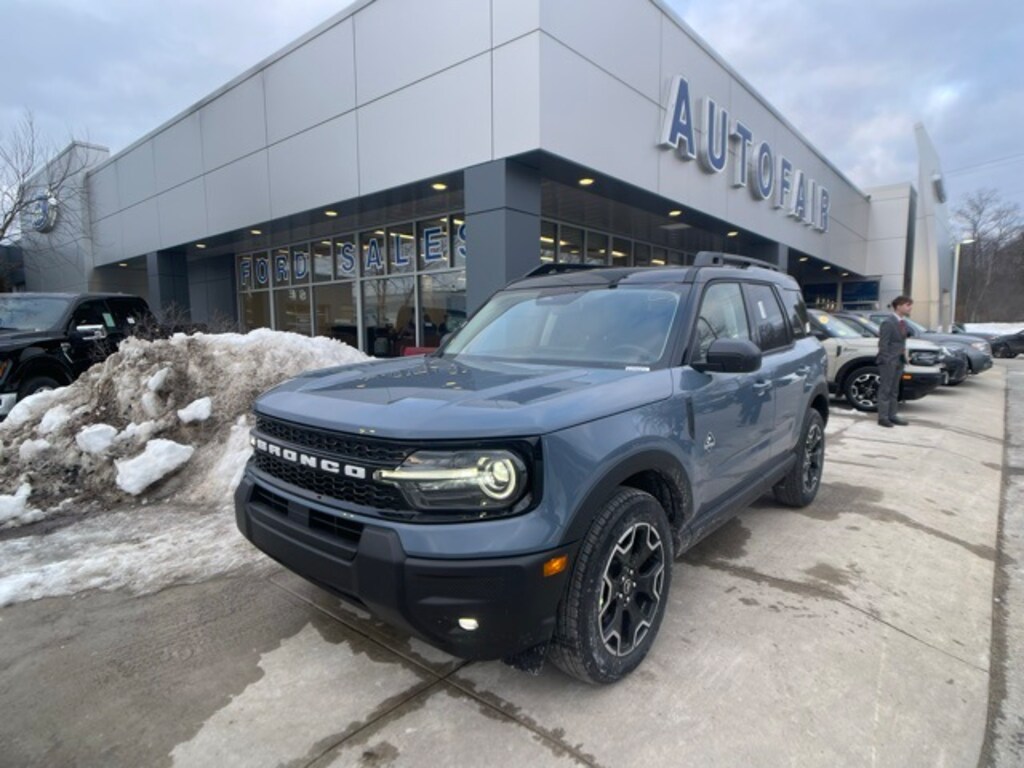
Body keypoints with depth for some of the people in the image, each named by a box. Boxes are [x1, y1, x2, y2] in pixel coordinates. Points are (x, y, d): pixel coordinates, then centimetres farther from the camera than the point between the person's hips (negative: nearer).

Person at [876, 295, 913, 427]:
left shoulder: (903, 322, 12)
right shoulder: (888, 322, -14)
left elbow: (902, 341, 19)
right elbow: (883, 344, -16)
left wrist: (904, 352, 7)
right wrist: (887, 361, -17)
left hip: (899, 361, 8)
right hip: (888, 361, -8)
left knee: (894, 390, 13)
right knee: (885, 390, -3)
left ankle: (892, 415, 20)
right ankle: (883, 417, 2)